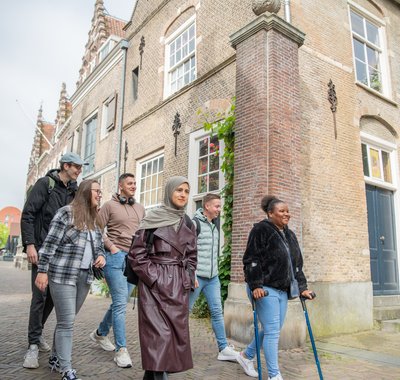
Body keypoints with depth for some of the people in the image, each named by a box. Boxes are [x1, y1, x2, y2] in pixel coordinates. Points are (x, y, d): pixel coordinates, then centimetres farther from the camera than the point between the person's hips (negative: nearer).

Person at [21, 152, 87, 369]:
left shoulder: (73, 190, 11)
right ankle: (33, 345, 6)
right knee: (40, 295, -6)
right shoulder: (45, 184, -5)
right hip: (42, 248, -5)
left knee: (53, 294, 10)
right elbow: (27, 214, -9)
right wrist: (29, 244, -16)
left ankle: (36, 332, 29)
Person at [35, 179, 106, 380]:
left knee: (66, 319, 15)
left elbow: (99, 245, 20)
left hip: (85, 276, 7)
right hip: (63, 274, -6)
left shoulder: (96, 220, 14)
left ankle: (56, 356, 31)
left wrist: (101, 256, -1)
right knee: (66, 322, -3)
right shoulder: (66, 213, -8)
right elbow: (50, 243, -9)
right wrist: (42, 270, -12)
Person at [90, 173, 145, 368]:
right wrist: (110, 246, -11)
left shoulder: (140, 208, 14)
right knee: (120, 303, -8)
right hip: (116, 257, -6)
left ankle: (100, 333, 36)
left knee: (120, 302, 14)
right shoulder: (110, 205, -1)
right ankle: (121, 349, 0)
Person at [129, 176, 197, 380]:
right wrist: (154, 278, -11)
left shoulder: (188, 224, 11)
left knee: (177, 332, 7)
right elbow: (137, 253, -6)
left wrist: (187, 280, 5)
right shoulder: (152, 218, -4)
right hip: (155, 285, -5)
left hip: (179, 287, 5)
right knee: (159, 333, -7)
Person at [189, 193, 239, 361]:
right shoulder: (195, 223, -10)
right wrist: (191, 274, -19)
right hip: (197, 277, -7)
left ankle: (224, 349, 13)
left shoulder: (214, 227, 15)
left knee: (217, 312, 7)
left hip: (213, 278, 7)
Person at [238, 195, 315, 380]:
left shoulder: (290, 235, 15)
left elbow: (297, 264, 19)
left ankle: (247, 355, 34)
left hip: (282, 290, 8)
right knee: (272, 331, -5)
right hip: (265, 289, -8)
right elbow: (251, 259, -14)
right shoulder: (261, 230, -9)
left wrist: (302, 287, 13)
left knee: (273, 330, 14)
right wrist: (255, 285, -20)